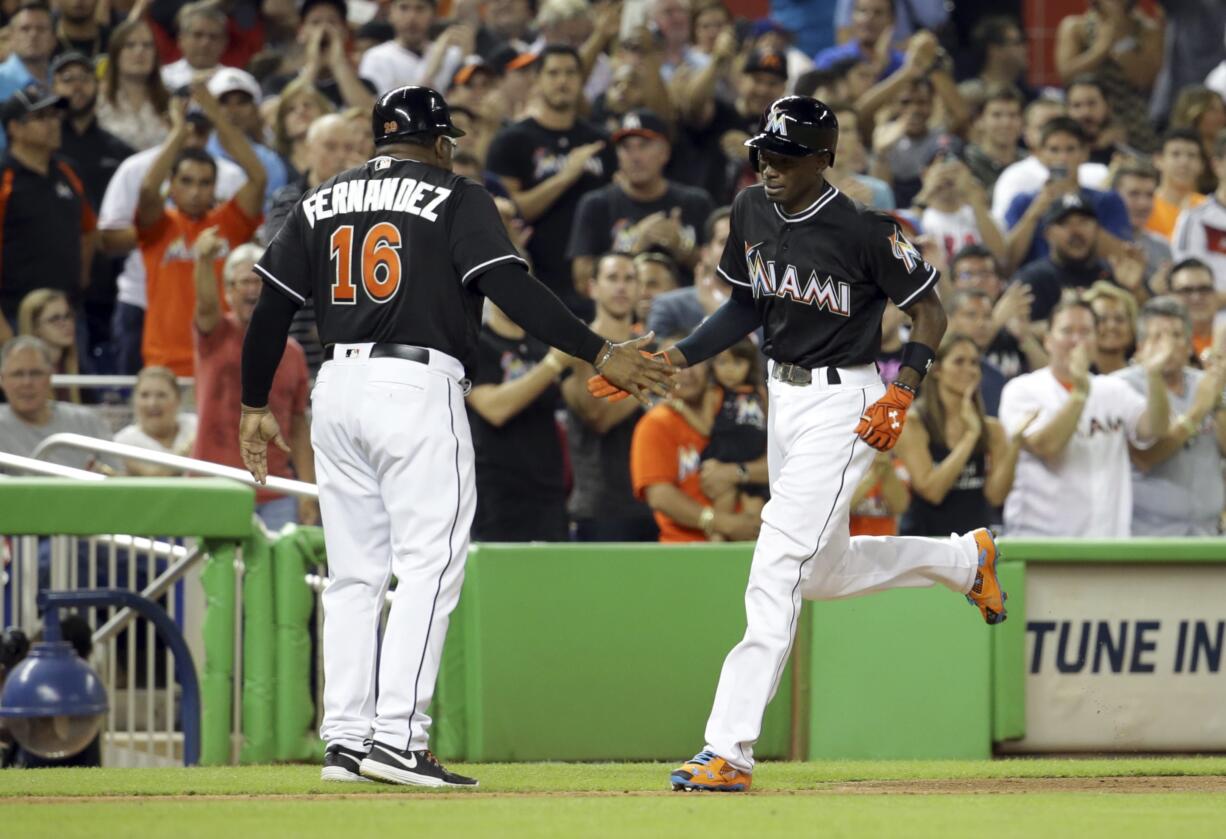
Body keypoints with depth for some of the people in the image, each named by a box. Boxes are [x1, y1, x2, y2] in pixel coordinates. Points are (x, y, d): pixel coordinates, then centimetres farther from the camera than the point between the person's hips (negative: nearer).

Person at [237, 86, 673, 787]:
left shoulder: (323, 203, 15)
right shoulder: (457, 200, 0)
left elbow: (273, 309, 13)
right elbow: (512, 289, -12)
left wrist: (256, 406, 22)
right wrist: (601, 355, -14)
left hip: (337, 388, 6)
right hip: (418, 388, -6)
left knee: (354, 573, 11)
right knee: (430, 566, -6)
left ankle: (346, 739, 9)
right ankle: (398, 738, -15)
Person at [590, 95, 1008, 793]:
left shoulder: (863, 231, -19)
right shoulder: (752, 211, 2)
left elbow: (929, 310, -9)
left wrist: (903, 394, -21)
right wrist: (671, 360, 3)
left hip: (843, 404, -9)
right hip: (784, 396, 9)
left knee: (776, 570, -16)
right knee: (823, 574, 21)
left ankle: (730, 751, -19)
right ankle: (964, 559, 46)